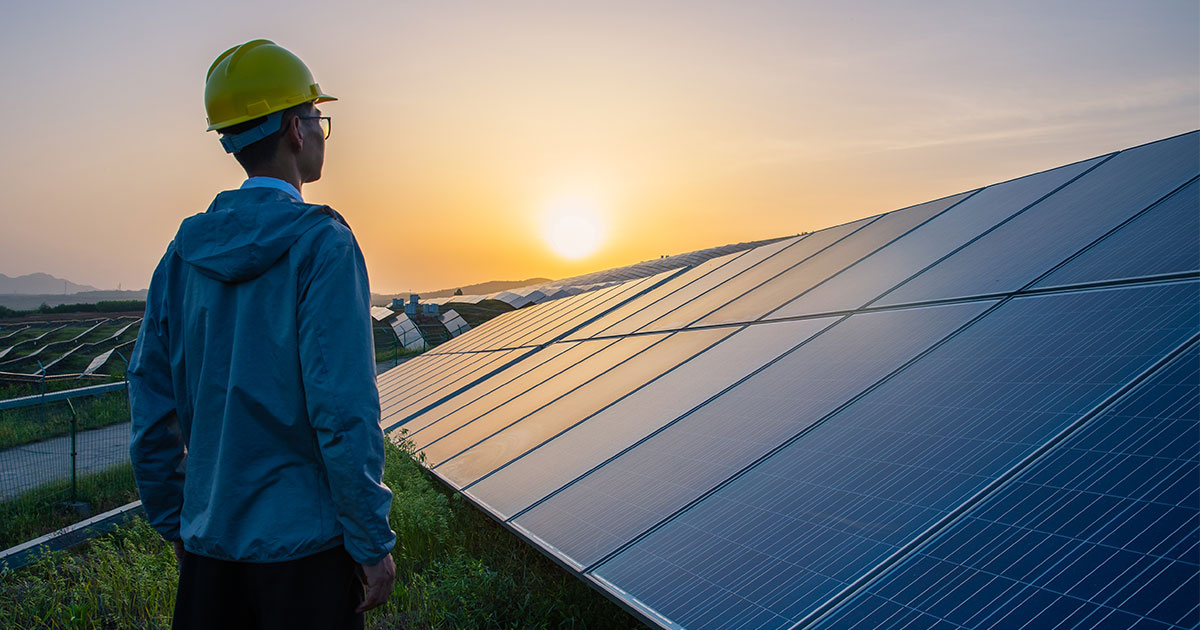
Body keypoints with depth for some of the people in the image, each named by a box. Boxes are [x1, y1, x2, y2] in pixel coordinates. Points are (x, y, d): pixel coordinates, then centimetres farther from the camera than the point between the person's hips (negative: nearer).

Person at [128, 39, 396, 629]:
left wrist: (175, 524, 17)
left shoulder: (184, 252, 4)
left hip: (208, 540, 6)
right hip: (303, 544, -6)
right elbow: (343, 410, -20)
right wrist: (372, 544, -12)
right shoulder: (320, 244, -15)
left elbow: (151, 400, 7)